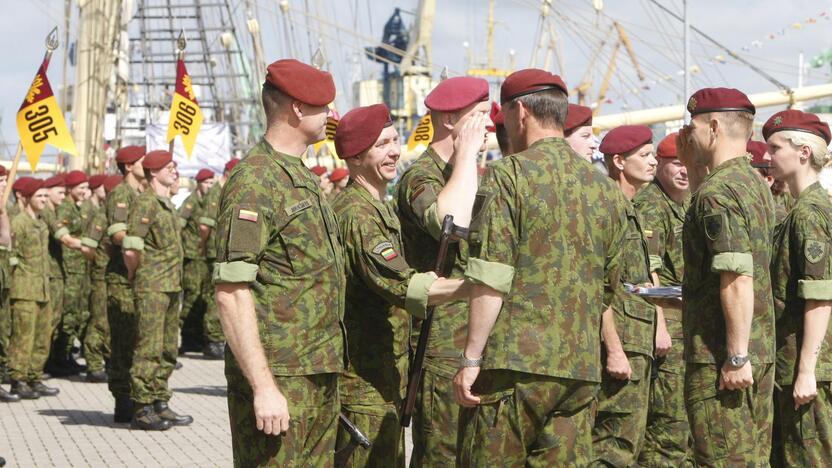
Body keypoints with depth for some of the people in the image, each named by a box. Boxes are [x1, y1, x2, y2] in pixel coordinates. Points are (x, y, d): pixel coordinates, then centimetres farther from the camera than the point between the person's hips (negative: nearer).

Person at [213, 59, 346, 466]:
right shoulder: (254, 181, -14)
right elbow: (231, 294, -20)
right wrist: (263, 386, -24)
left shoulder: (305, 179, 16)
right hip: (278, 379, -9)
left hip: (321, 377, 9)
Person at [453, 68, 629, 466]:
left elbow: (491, 280, -12)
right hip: (580, 369, 6)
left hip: (514, 363, -6)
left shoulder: (510, 175, -6)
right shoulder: (604, 187, 14)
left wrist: (471, 359, -10)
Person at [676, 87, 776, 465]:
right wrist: (692, 167, 22)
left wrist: (736, 356, -23)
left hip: (721, 356, -10)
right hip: (761, 352, 10)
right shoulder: (756, 184, 13)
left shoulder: (718, 190, -17)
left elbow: (738, 278, -24)